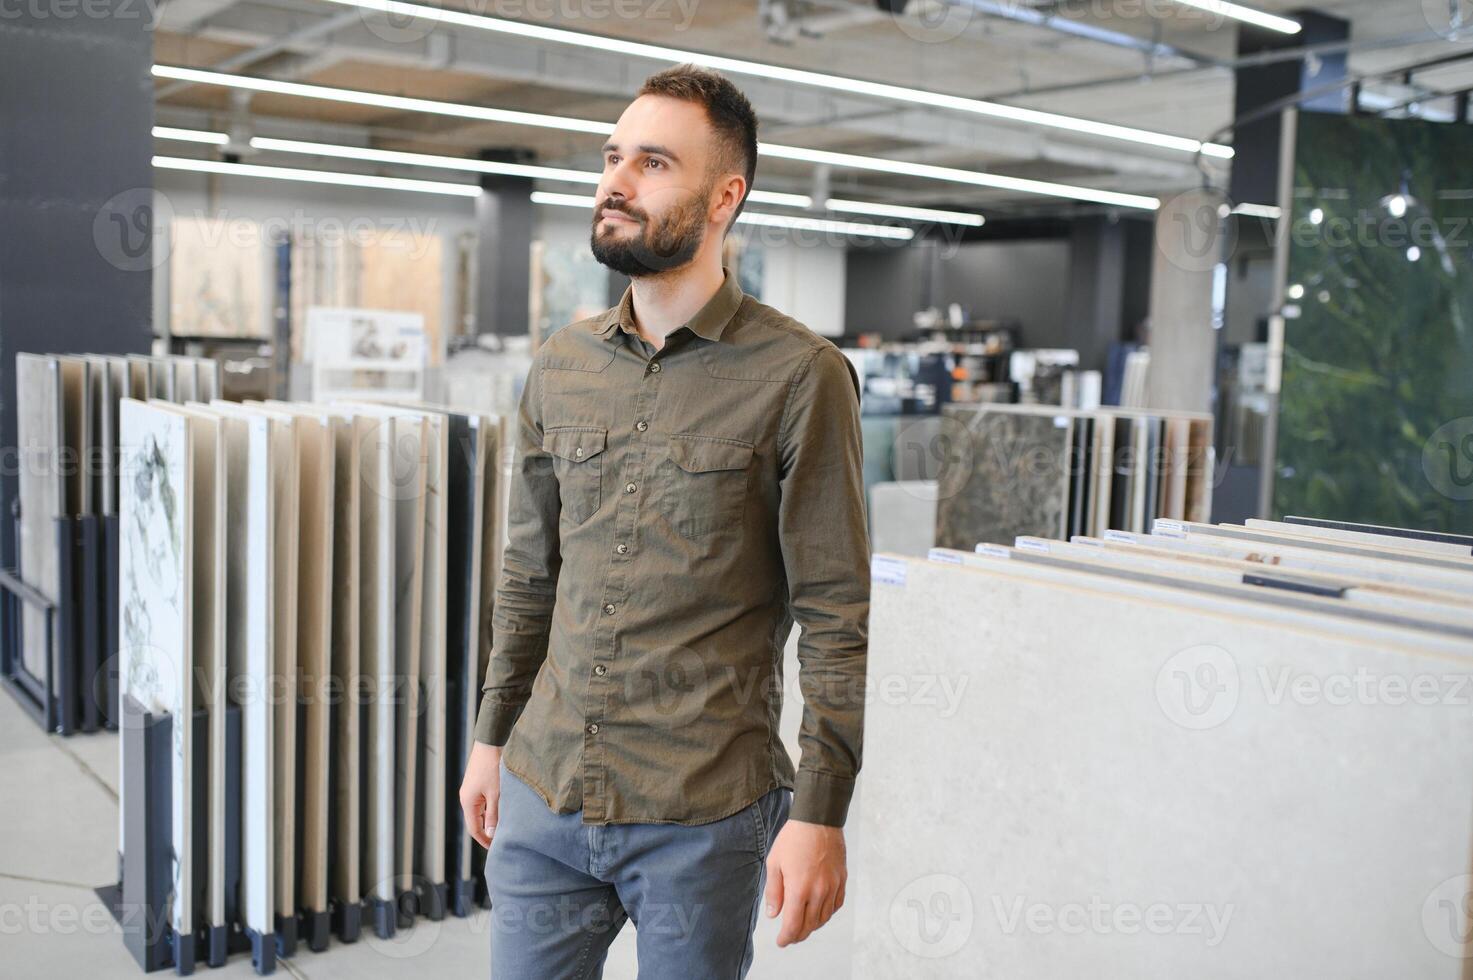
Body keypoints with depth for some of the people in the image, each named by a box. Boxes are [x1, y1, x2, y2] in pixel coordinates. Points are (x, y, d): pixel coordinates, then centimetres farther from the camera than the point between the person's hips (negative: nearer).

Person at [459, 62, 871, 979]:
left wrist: (821, 814, -12)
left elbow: (835, 619, -10)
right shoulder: (560, 365, 6)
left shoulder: (799, 377, -11)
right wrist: (492, 737, 15)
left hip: (704, 816, -4)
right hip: (541, 794, 5)